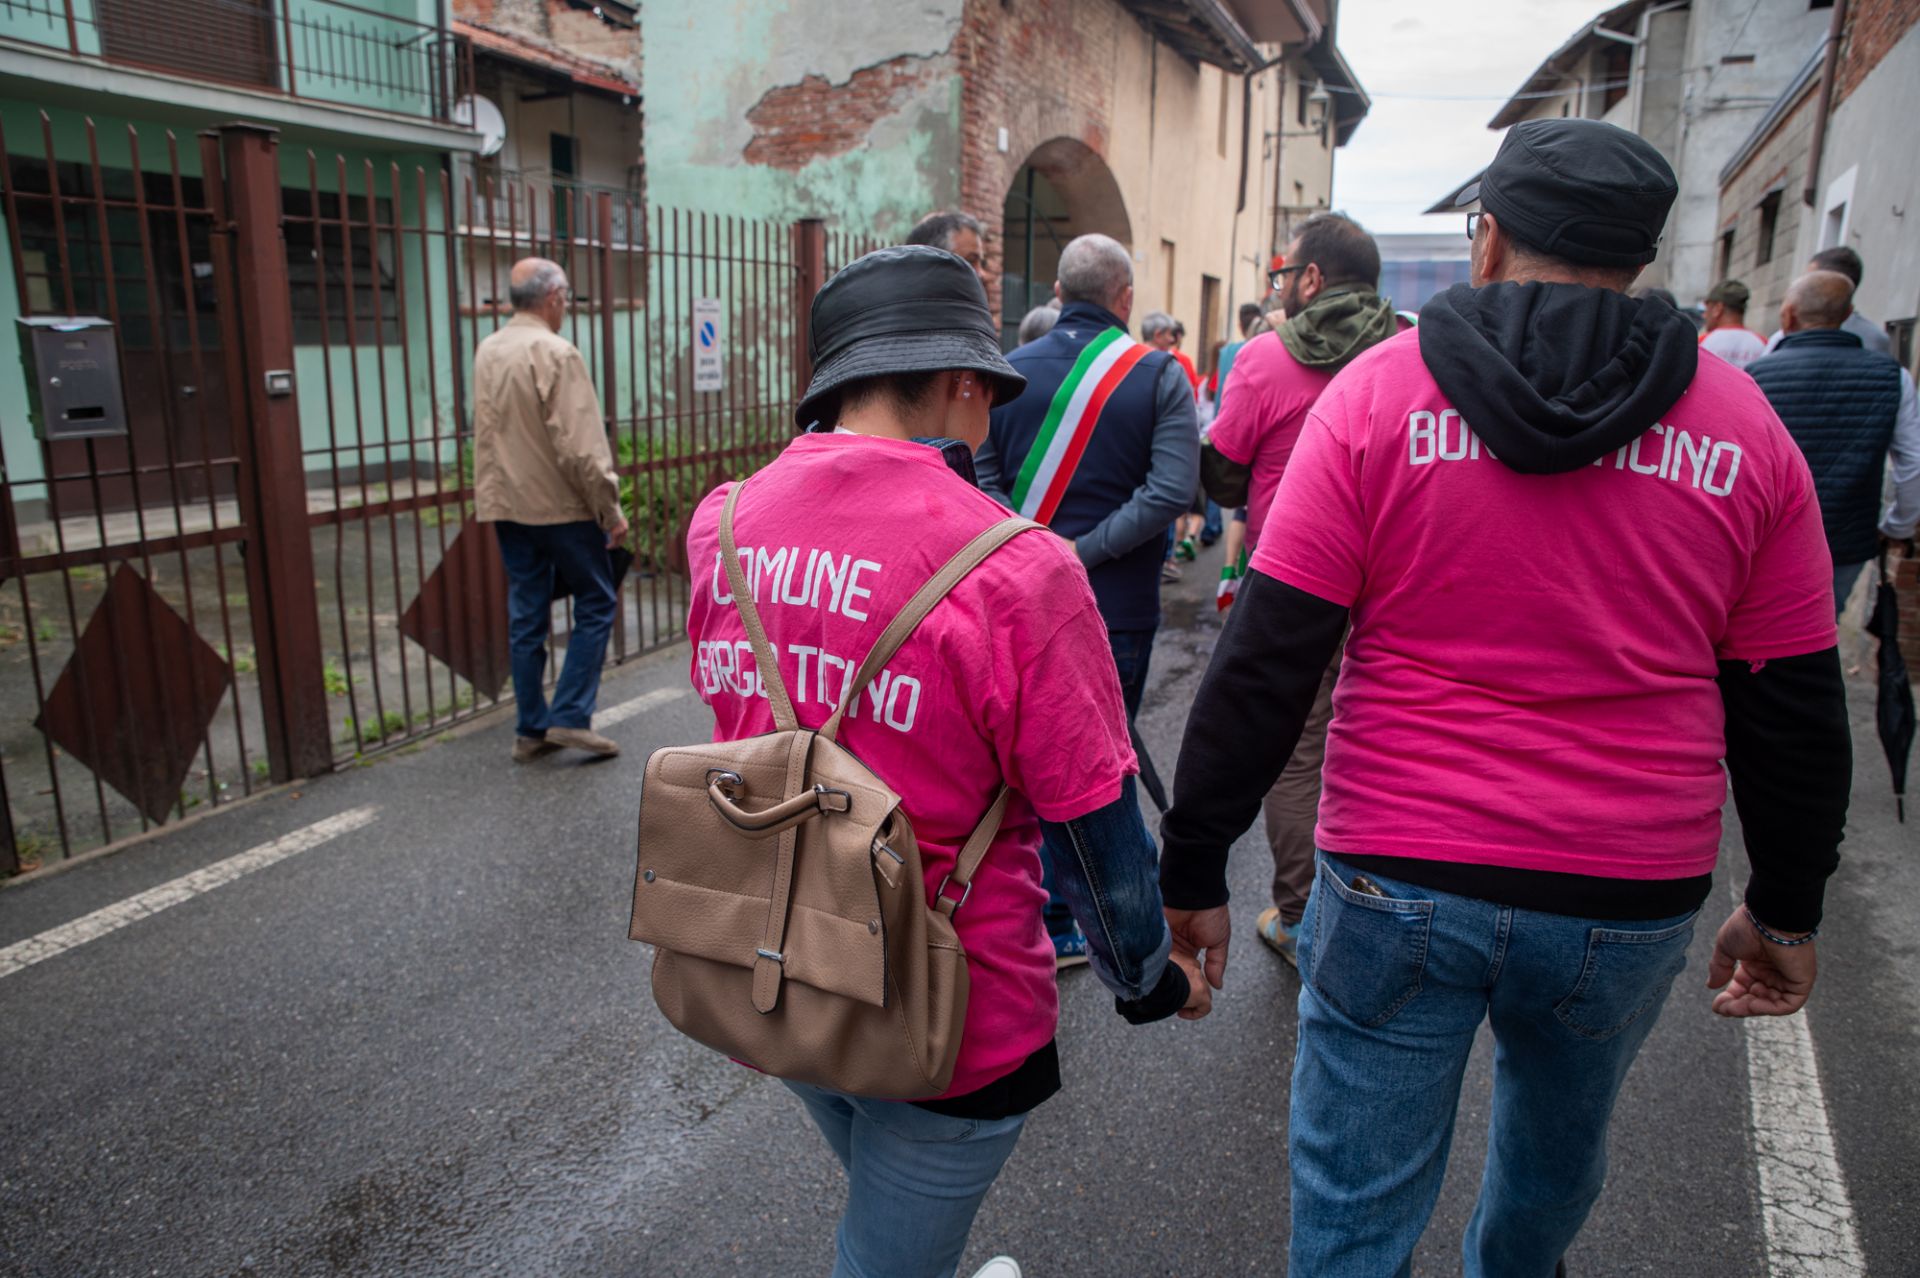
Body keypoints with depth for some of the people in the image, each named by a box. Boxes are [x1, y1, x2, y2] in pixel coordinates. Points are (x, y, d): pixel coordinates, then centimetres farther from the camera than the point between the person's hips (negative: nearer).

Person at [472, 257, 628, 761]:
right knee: (595, 604, 5)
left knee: (526, 616, 10)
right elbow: (581, 446, -18)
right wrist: (610, 509, -13)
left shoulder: (486, 352, 9)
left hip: (505, 504, 7)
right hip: (560, 505, -7)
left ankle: (531, 729, 16)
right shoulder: (555, 353, -14)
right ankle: (570, 716, 1)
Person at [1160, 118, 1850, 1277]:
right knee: (1559, 1147, 31)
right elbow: (1793, 709, 6)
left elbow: (1264, 668, -13)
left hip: (1400, 885, -3)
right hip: (1630, 900, 4)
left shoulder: (1378, 392, -8)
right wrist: (1787, 911, 19)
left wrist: (1195, 870, -4)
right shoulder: (1744, 430, 1)